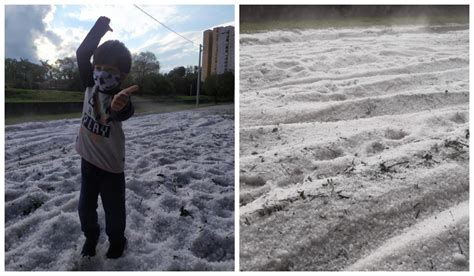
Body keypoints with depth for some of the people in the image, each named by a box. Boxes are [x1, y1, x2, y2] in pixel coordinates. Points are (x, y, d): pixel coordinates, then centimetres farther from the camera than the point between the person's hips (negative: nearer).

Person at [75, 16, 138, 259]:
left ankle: (117, 242, 37)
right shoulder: (91, 84, -7)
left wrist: (118, 106, -69)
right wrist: (101, 26, -19)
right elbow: (82, 53, -14)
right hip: (88, 159, 4)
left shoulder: (121, 99, -23)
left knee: (114, 211, 10)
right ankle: (91, 236, 45)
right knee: (85, 207, 17)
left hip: (111, 165, -4)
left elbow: (123, 113, -45)